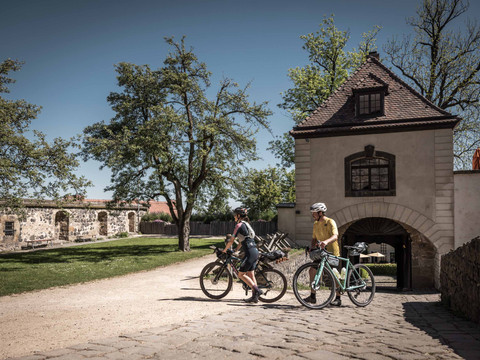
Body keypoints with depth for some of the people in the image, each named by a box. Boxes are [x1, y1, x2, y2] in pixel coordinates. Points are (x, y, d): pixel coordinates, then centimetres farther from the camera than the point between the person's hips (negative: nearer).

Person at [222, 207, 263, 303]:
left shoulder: (239, 225, -8)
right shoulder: (246, 224, 19)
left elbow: (231, 241, -5)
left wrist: (224, 250, 8)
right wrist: (236, 250, 27)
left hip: (250, 253, -9)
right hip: (255, 252, 9)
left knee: (241, 274, -1)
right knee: (251, 274, 11)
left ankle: (257, 290, -7)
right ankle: (255, 296, 10)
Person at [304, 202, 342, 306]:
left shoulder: (330, 222, -14)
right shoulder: (315, 224, 9)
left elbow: (335, 236, -28)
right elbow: (314, 238, 14)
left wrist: (326, 241, -47)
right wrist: (312, 248, -4)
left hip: (332, 252, -7)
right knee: (312, 270, 0)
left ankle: (338, 298, 8)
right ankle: (312, 296, 7)